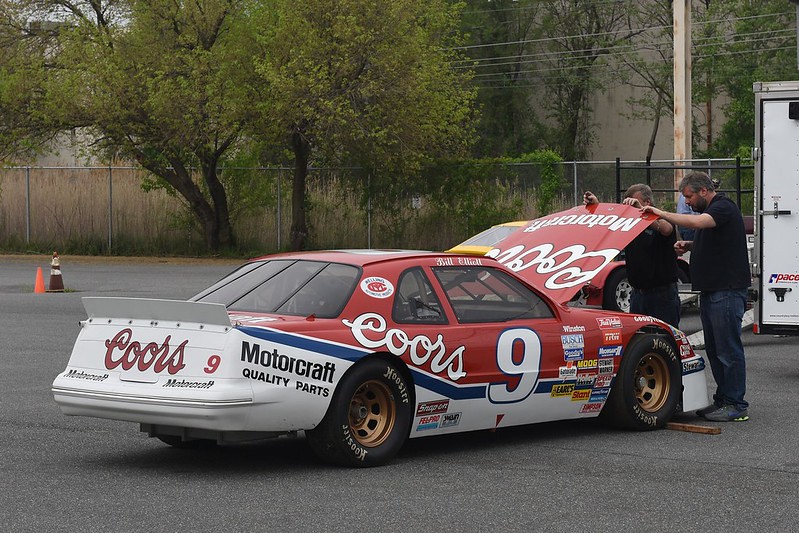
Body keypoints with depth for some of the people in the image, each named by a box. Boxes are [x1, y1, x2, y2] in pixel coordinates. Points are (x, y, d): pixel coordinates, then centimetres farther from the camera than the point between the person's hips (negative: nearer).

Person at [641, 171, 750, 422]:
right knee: (714, 350, 13)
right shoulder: (709, 209, 20)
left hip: (727, 291, -11)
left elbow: (697, 222, -32)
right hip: (711, 289, 11)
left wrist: (661, 213, -25)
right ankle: (723, 400, 20)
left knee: (728, 349, -8)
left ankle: (736, 406, -4)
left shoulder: (723, 208, -13)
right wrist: (688, 245, 13)